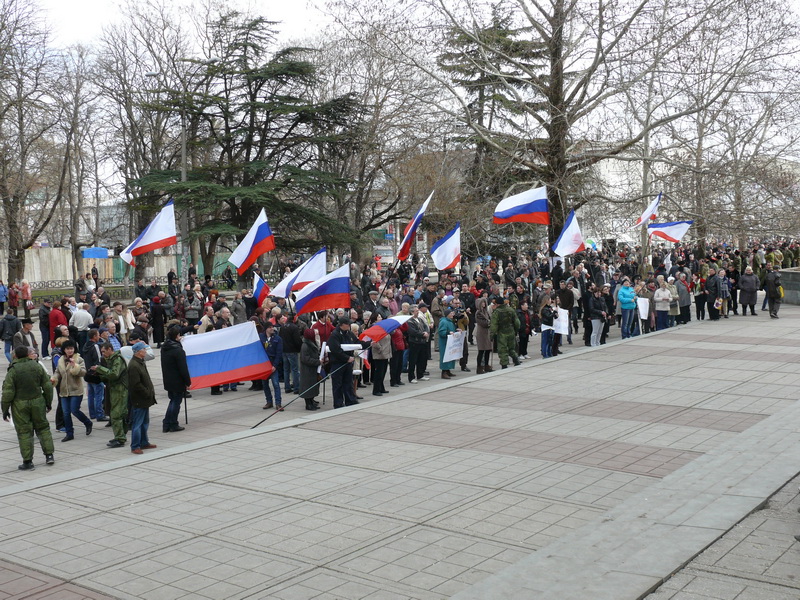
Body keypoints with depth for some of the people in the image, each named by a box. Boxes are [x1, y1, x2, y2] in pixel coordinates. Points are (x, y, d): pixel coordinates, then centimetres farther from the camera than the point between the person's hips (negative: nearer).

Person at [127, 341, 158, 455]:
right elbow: (136, 385, -24)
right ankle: (135, 447, 2)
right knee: (137, 424, -4)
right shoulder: (133, 366, -21)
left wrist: (150, 392, 11)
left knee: (145, 422, 19)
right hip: (139, 400, -10)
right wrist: (148, 393, -17)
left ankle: (144, 443, 29)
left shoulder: (140, 362, 12)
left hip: (144, 399, 11)